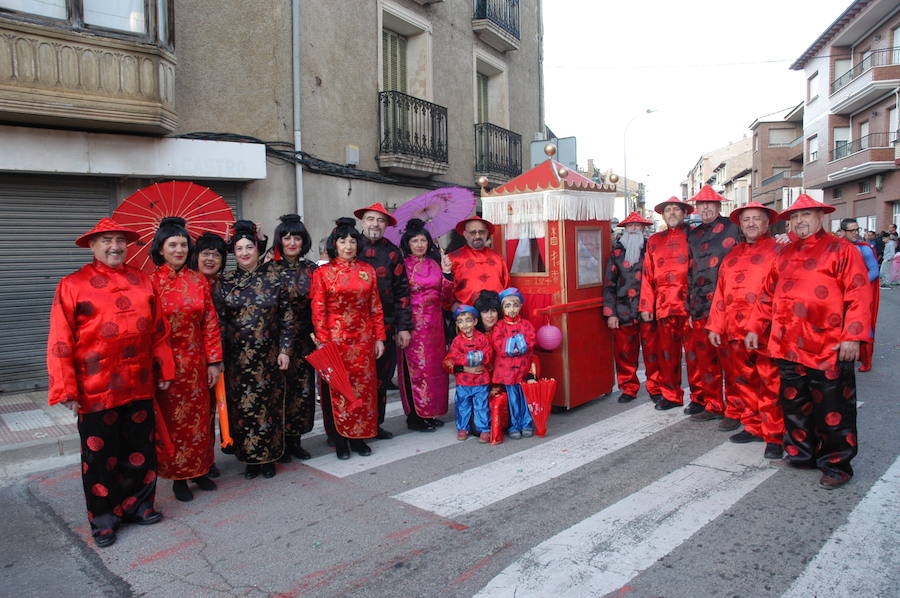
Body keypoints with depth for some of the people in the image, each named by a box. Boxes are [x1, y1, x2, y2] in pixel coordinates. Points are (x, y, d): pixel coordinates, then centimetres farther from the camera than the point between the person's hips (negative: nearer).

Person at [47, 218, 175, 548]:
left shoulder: (141, 281, 7)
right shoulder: (73, 285, -4)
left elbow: (159, 329, 9)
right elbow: (60, 341, -7)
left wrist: (164, 369, 7)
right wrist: (66, 388, -10)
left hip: (140, 385, 4)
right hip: (96, 389, -3)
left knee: (140, 449, 14)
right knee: (100, 454, 9)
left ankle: (137, 504, 32)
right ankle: (104, 517, 25)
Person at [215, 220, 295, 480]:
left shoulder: (274, 278, 0)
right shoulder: (226, 282, 4)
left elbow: (287, 317, 0)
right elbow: (219, 320, 5)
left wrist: (285, 349, -5)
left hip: (268, 356, -1)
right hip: (237, 358, 1)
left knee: (269, 405, 6)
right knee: (242, 407, 6)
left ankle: (269, 458, 20)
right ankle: (250, 459, 20)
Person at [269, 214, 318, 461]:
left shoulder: (310, 269, 8)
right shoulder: (270, 269, -2)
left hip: (303, 338, 4)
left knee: (303, 387, 7)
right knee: (280, 388, 1)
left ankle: (294, 440, 20)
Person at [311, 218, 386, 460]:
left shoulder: (367, 271, 7)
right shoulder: (322, 273, -1)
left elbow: (376, 307, 8)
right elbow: (318, 311, -4)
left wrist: (379, 338, 5)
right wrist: (323, 343, -10)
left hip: (363, 339, 3)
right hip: (334, 339, -3)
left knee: (364, 386, 7)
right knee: (337, 388, 3)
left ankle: (359, 437, 20)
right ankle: (340, 439, 16)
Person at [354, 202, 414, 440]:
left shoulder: (392, 252, 9)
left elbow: (402, 291, 7)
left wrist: (404, 327, 2)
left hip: (386, 327, 2)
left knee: (382, 378, 8)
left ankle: (376, 423, 23)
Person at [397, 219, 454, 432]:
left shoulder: (435, 264, 12)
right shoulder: (402, 265, -1)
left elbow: (446, 296, 8)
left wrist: (446, 273, -2)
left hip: (434, 322, 5)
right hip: (413, 323, -5)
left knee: (434, 366, 8)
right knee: (414, 368, -3)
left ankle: (430, 413, 19)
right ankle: (415, 417, 7)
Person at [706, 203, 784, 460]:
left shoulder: (778, 252, 2)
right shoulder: (732, 256, 18)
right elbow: (720, 293, 17)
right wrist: (715, 326, 11)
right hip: (734, 332, 6)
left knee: (771, 385, -2)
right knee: (743, 381, 12)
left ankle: (774, 436, 6)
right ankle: (753, 427, 25)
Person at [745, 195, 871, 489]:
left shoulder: (841, 250, -2)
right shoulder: (784, 255, 16)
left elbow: (859, 295, -9)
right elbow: (768, 295, 20)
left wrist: (852, 336, -16)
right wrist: (754, 328, 14)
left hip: (827, 348, -6)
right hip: (788, 346, 6)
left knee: (832, 410, 2)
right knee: (794, 404, 14)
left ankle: (837, 465, 16)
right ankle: (802, 453, 28)